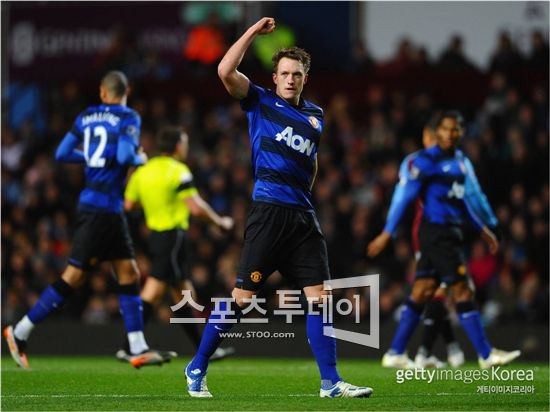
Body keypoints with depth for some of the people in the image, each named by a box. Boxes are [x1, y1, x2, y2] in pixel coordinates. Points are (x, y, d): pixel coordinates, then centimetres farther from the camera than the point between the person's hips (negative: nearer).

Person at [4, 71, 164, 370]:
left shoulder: (86, 117, 10)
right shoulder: (128, 118, -9)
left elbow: (62, 154, 11)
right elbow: (125, 156, -22)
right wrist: (139, 159, -1)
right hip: (102, 209, -8)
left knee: (129, 275, 8)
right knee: (74, 276, -5)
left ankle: (138, 349, 6)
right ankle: (21, 331, 0)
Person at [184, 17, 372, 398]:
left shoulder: (315, 116, 18)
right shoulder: (260, 102, 3)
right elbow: (226, 71, -12)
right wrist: (254, 31, -8)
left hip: (303, 216, 5)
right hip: (269, 212, -5)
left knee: (319, 296, -1)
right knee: (242, 296, -6)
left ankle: (331, 382, 2)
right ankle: (197, 368, 6)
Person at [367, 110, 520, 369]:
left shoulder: (460, 160, 15)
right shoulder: (426, 160, -10)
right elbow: (404, 195, -11)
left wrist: (482, 229, 28)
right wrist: (387, 233, -13)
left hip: (450, 233, 8)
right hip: (436, 231, -8)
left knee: (422, 292, 8)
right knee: (462, 291, -6)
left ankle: (395, 354, 11)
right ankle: (486, 355, -2)